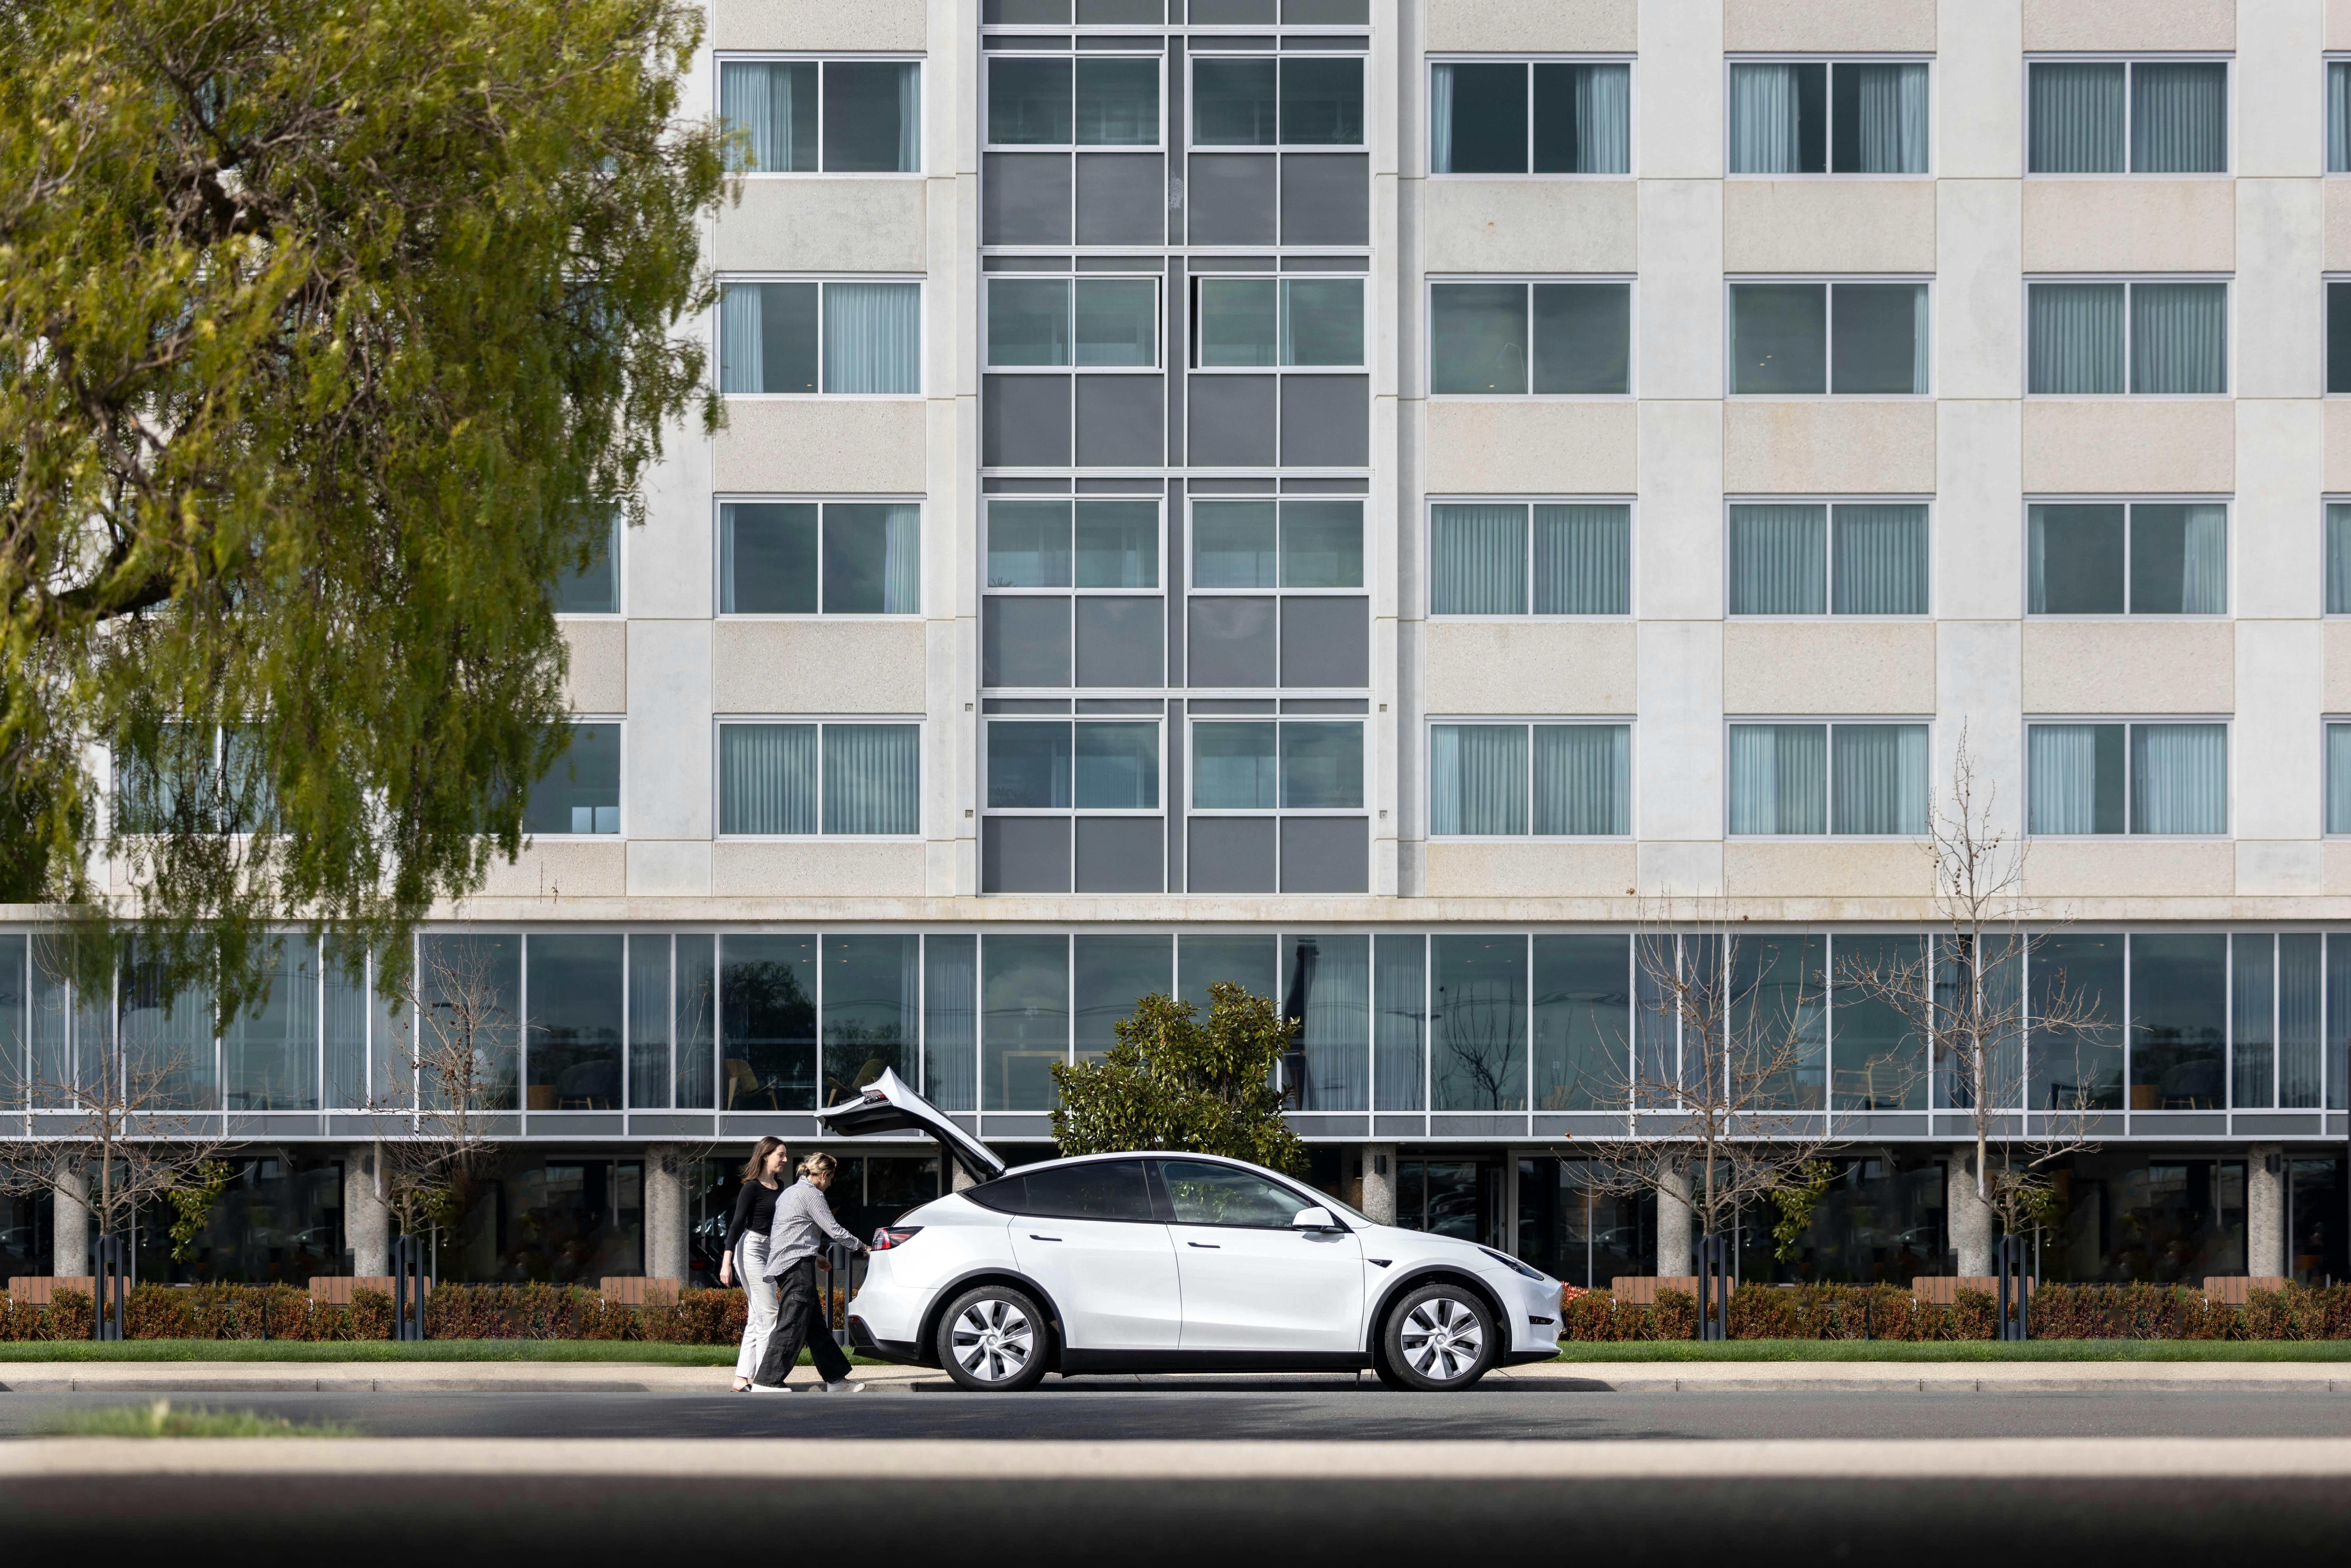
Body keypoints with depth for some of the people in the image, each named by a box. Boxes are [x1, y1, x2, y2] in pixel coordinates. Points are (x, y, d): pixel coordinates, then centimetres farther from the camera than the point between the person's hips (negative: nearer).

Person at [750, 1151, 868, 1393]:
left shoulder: (789, 1192, 22)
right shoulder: (811, 1194, -8)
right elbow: (833, 1230, -8)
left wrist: (816, 1257, 37)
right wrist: (860, 1246, 5)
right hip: (798, 1266, -11)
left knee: (817, 1326, 12)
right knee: (792, 1326, -12)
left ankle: (835, 1380, 14)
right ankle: (765, 1383, -16)